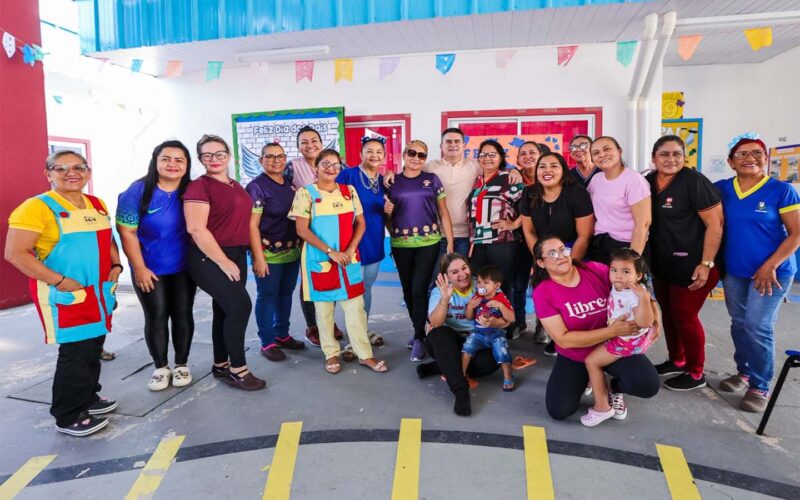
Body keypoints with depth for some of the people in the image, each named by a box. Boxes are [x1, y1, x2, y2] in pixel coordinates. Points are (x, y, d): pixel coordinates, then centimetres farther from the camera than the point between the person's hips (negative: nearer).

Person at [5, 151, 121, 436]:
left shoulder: (97, 205, 10)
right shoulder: (37, 207, -13)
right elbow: (16, 253, -18)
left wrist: (116, 265, 5)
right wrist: (60, 281, -21)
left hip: (99, 292, 7)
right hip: (65, 294, -7)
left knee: (94, 348, 16)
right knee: (75, 352, -3)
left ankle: (88, 398, 34)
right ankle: (68, 417, 12)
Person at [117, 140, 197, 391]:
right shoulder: (138, 191, -10)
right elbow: (127, 232, -10)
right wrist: (139, 268, -12)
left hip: (185, 268, 2)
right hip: (150, 270, -2)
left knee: (183, 315, 8)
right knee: (156, 317, 6)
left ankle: (181, 365, 23)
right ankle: (161, 367, 22)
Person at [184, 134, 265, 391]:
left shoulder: (236, 186, 13)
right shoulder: (199, 186, -10)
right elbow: (196, 228, -18)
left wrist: (236, 258, 14)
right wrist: (223, 261, -18)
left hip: (237, 255, 8)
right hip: (209, 258, -8)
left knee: (225, 310, 13)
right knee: (240, 305, -15)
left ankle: (221, 365, 26)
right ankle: (238, 370, -3)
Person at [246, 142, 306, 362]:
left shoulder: (290, 184, 10)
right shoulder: (256, 187, -10)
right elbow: (252, 225, -14)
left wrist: (300, 246, 12)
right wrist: (258, 257, -18)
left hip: (292, 252, 7)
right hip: (268, 253, -7)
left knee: (286, 294, 15)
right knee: (267, 297, 3)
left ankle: (282, 335, 30)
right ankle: (267, 343, 15)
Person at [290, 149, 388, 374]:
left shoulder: (349, 191, 6)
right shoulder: (305, 193, -5)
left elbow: (360, 223, 7)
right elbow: (302, 230, -12)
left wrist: (350, 250, -9)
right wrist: (330, 252, -17)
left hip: (349, 259, 3)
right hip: (320, 259, -3)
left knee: (356, 305, 4)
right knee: (324, 307, 7)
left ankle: (365, 354, 14)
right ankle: (331, 353, 22)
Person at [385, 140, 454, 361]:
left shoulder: (432, 180, 4)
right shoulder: (393, 181, 7)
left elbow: (443, 213, 5)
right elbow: (387, 217, 15)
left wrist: (450, 242, 0)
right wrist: (387, 211, -8)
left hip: (428, 243, -2)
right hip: (400, 244, 2)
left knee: (420, 289, -7)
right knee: (408, 290, 10)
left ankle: (419, 338, 4)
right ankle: (418, 330, 28)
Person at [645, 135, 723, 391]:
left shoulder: (694, 181, -15)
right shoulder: (648, 182, 3)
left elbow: (715, 224, -16)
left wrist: (706, 264, -20)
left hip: (690, 265, -6)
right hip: (660, 264, 7)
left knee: (684, 316, 1)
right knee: (668, 313, 16)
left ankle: (696, 373, 19)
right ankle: (676, 361, 35)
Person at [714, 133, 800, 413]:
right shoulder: (721, 189, 0)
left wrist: (770, 266, -16)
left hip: (772, 271, -4)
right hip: (733, 272, 4)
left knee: (757, 328, -5)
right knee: (739, 324, 14)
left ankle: (760, 387, 10)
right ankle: (744, 372, 32)